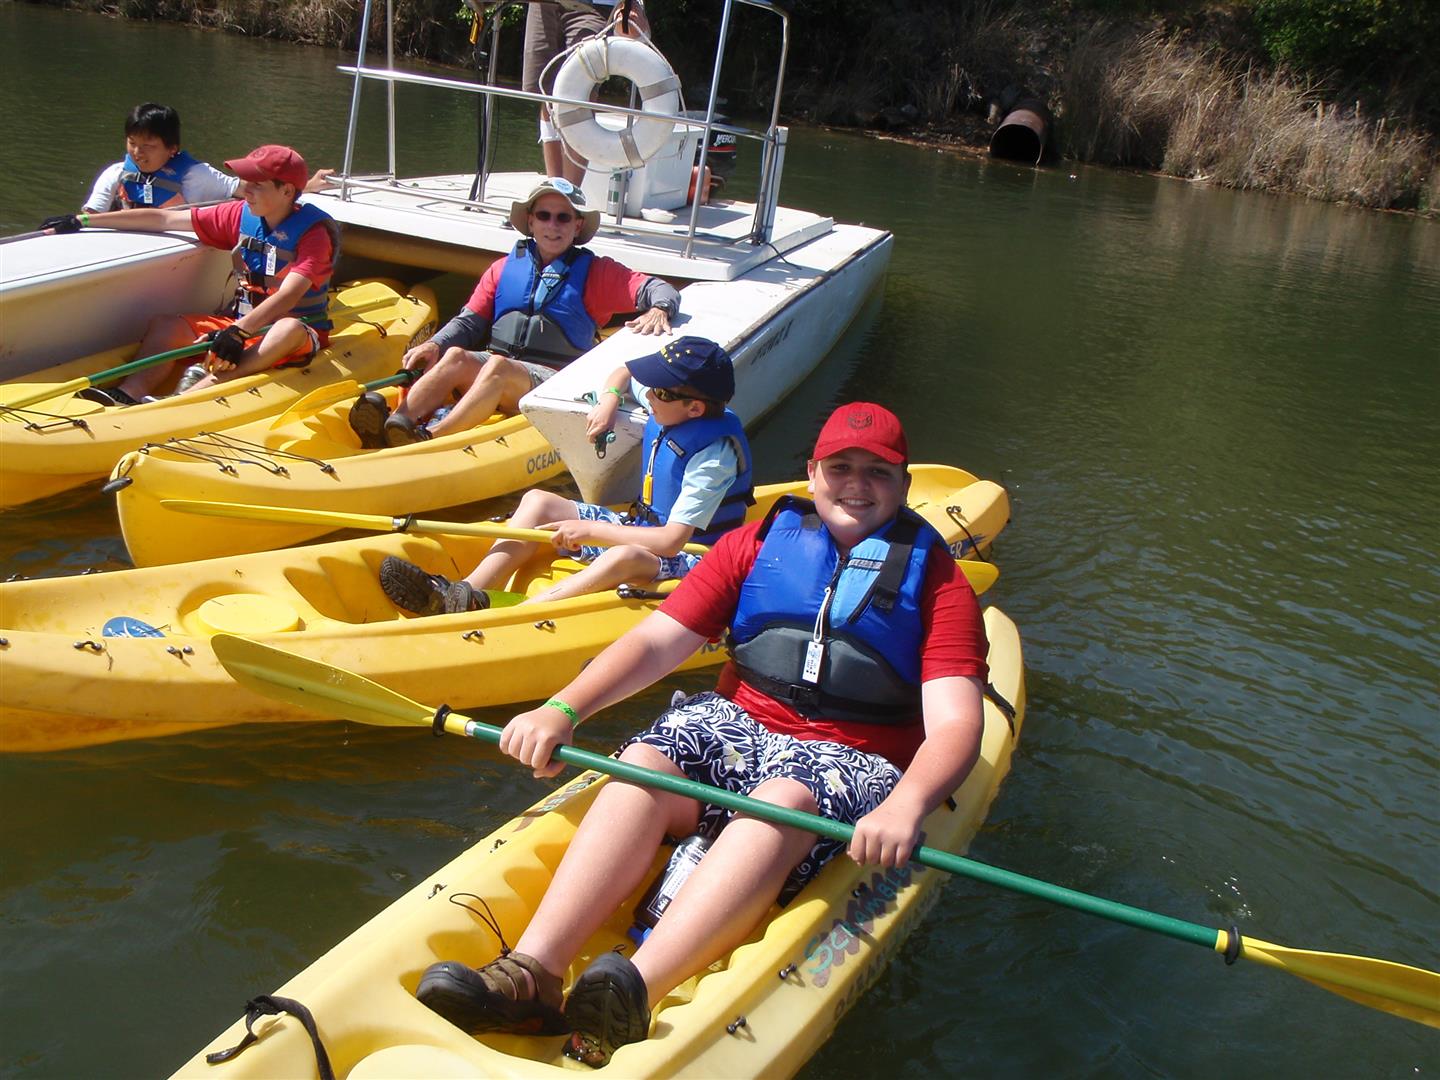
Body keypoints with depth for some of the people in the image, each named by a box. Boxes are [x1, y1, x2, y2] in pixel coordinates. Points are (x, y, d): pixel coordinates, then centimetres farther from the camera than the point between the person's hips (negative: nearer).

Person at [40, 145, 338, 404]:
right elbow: (163, 219, 7)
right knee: (165, 325, -11)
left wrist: (238, 332, -44)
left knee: (289, 330, -41)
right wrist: (82, 220, 9)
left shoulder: (314, 231, -15)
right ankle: (129, 393, -39)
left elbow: (288, 295, -30)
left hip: (301, 334, -6)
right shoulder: (242, 214, 3)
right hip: (245, 323, 6)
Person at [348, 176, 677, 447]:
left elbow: (657, 288, 4)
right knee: (456, 356, -29)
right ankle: (394, 424, -49)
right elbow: (470, 321, 15)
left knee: (498, 366, -34)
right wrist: (435, 345, -4)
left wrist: (658, 309, -20)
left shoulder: (595, 272, 12)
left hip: (554, 380, -3)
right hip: (490, 370, 3)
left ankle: (430, 437, -54)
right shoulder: (504, 268, 19)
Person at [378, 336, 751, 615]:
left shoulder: (714, 455, -25)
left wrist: (591, 530, -23)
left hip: (688, 560, -9)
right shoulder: (670, 407, -1)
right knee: (538, 501, -1)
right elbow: (623, 373, 22)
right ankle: (467, 595, -21)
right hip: (640, 527, 10)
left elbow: (672, 541, -30)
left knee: (625, 557, -43)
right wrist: (609, 400, -1)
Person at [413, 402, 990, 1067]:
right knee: (645, 765, -28)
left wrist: (906, 805, -34)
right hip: (736, 723, 3)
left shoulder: (935, 578, 1)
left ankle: (634, 995, -54)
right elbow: (657, 641, 2)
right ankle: (530, 975, -41)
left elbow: (955, 722, -13)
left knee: (784, 801, -36)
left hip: (851, 761, -3)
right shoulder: (757, 543, 10)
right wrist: (563, 709, -15)